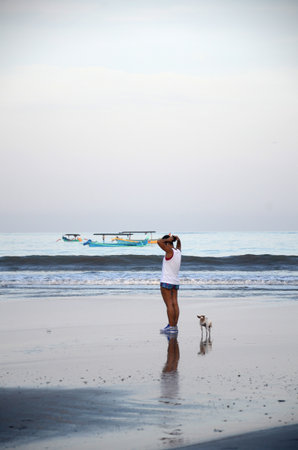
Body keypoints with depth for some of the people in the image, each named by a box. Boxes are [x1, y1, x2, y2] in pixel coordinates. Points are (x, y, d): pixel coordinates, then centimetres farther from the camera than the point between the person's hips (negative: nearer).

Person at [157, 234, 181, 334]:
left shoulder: (170, 251, -13)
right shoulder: (178, 251, 9)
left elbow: (159, 241, -22)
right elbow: (179, 243, 31)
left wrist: (168, 239, -8)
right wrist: (177, 239, 11)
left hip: (166, 281, -8)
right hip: (175, 282, 8)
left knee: (169, 304, -8)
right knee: (175, 304, 4)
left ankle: (171, 327, -10)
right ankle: (175, 326, 4)